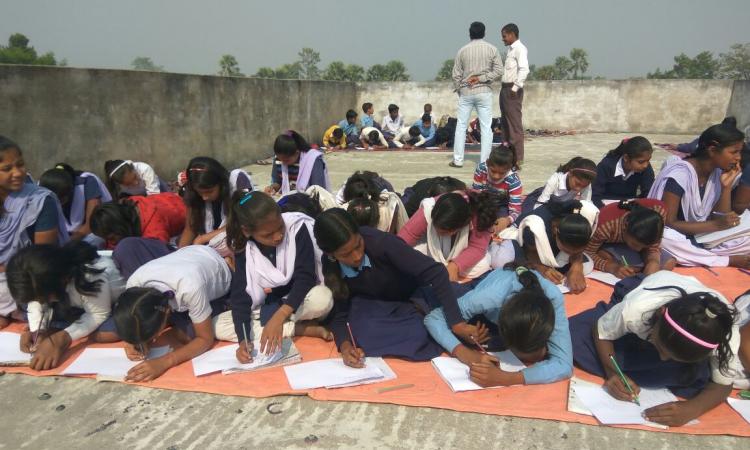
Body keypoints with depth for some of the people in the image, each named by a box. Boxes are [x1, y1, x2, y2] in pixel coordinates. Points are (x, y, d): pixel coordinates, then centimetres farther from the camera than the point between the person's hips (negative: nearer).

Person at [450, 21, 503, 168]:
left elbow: (456, 74, 2)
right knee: (486, 127, 3)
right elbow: (498, 70, -5)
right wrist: (481, 78, -6)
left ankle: (457, 160, 8)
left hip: (466, 92, 1)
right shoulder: (492, 49, 0)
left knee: (461, 126, 8)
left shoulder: (462, 50, 1)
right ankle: (484, 160, 0)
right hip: (484, 92, -1)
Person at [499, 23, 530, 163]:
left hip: (513, 91, -9)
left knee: (515, 124, -6)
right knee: (505, 123, 13)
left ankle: (517, 157, -2)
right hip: (505, 89, 9)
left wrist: (515, 88, -21)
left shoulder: (520, 49, -9)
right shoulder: (510, 49, 18)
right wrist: (506, 89, 10)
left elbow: (524, 70, -21)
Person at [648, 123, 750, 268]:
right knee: (665, 239, -40)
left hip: (701, 237, 6)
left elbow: (721, 217, -1)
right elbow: (668, 224, -23)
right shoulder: (679, 174, -21)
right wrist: (716, 224, -28)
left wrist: (727, 186, -13)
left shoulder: (718, 173, 0)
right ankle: (732, 261, -23)